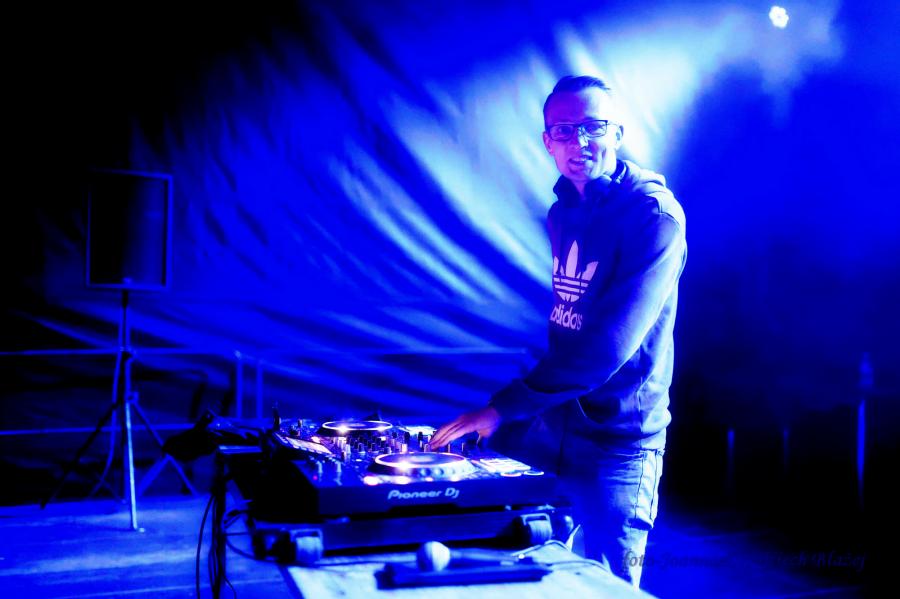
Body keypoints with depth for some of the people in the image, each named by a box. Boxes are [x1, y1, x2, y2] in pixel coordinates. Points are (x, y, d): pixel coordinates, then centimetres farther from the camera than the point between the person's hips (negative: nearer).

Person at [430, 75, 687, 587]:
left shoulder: (654, 214, -17)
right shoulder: (563, 213, 8)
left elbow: (609, 344, -26)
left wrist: (503, 408, -25)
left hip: (616, 441, -7)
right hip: (551, 424, 7)